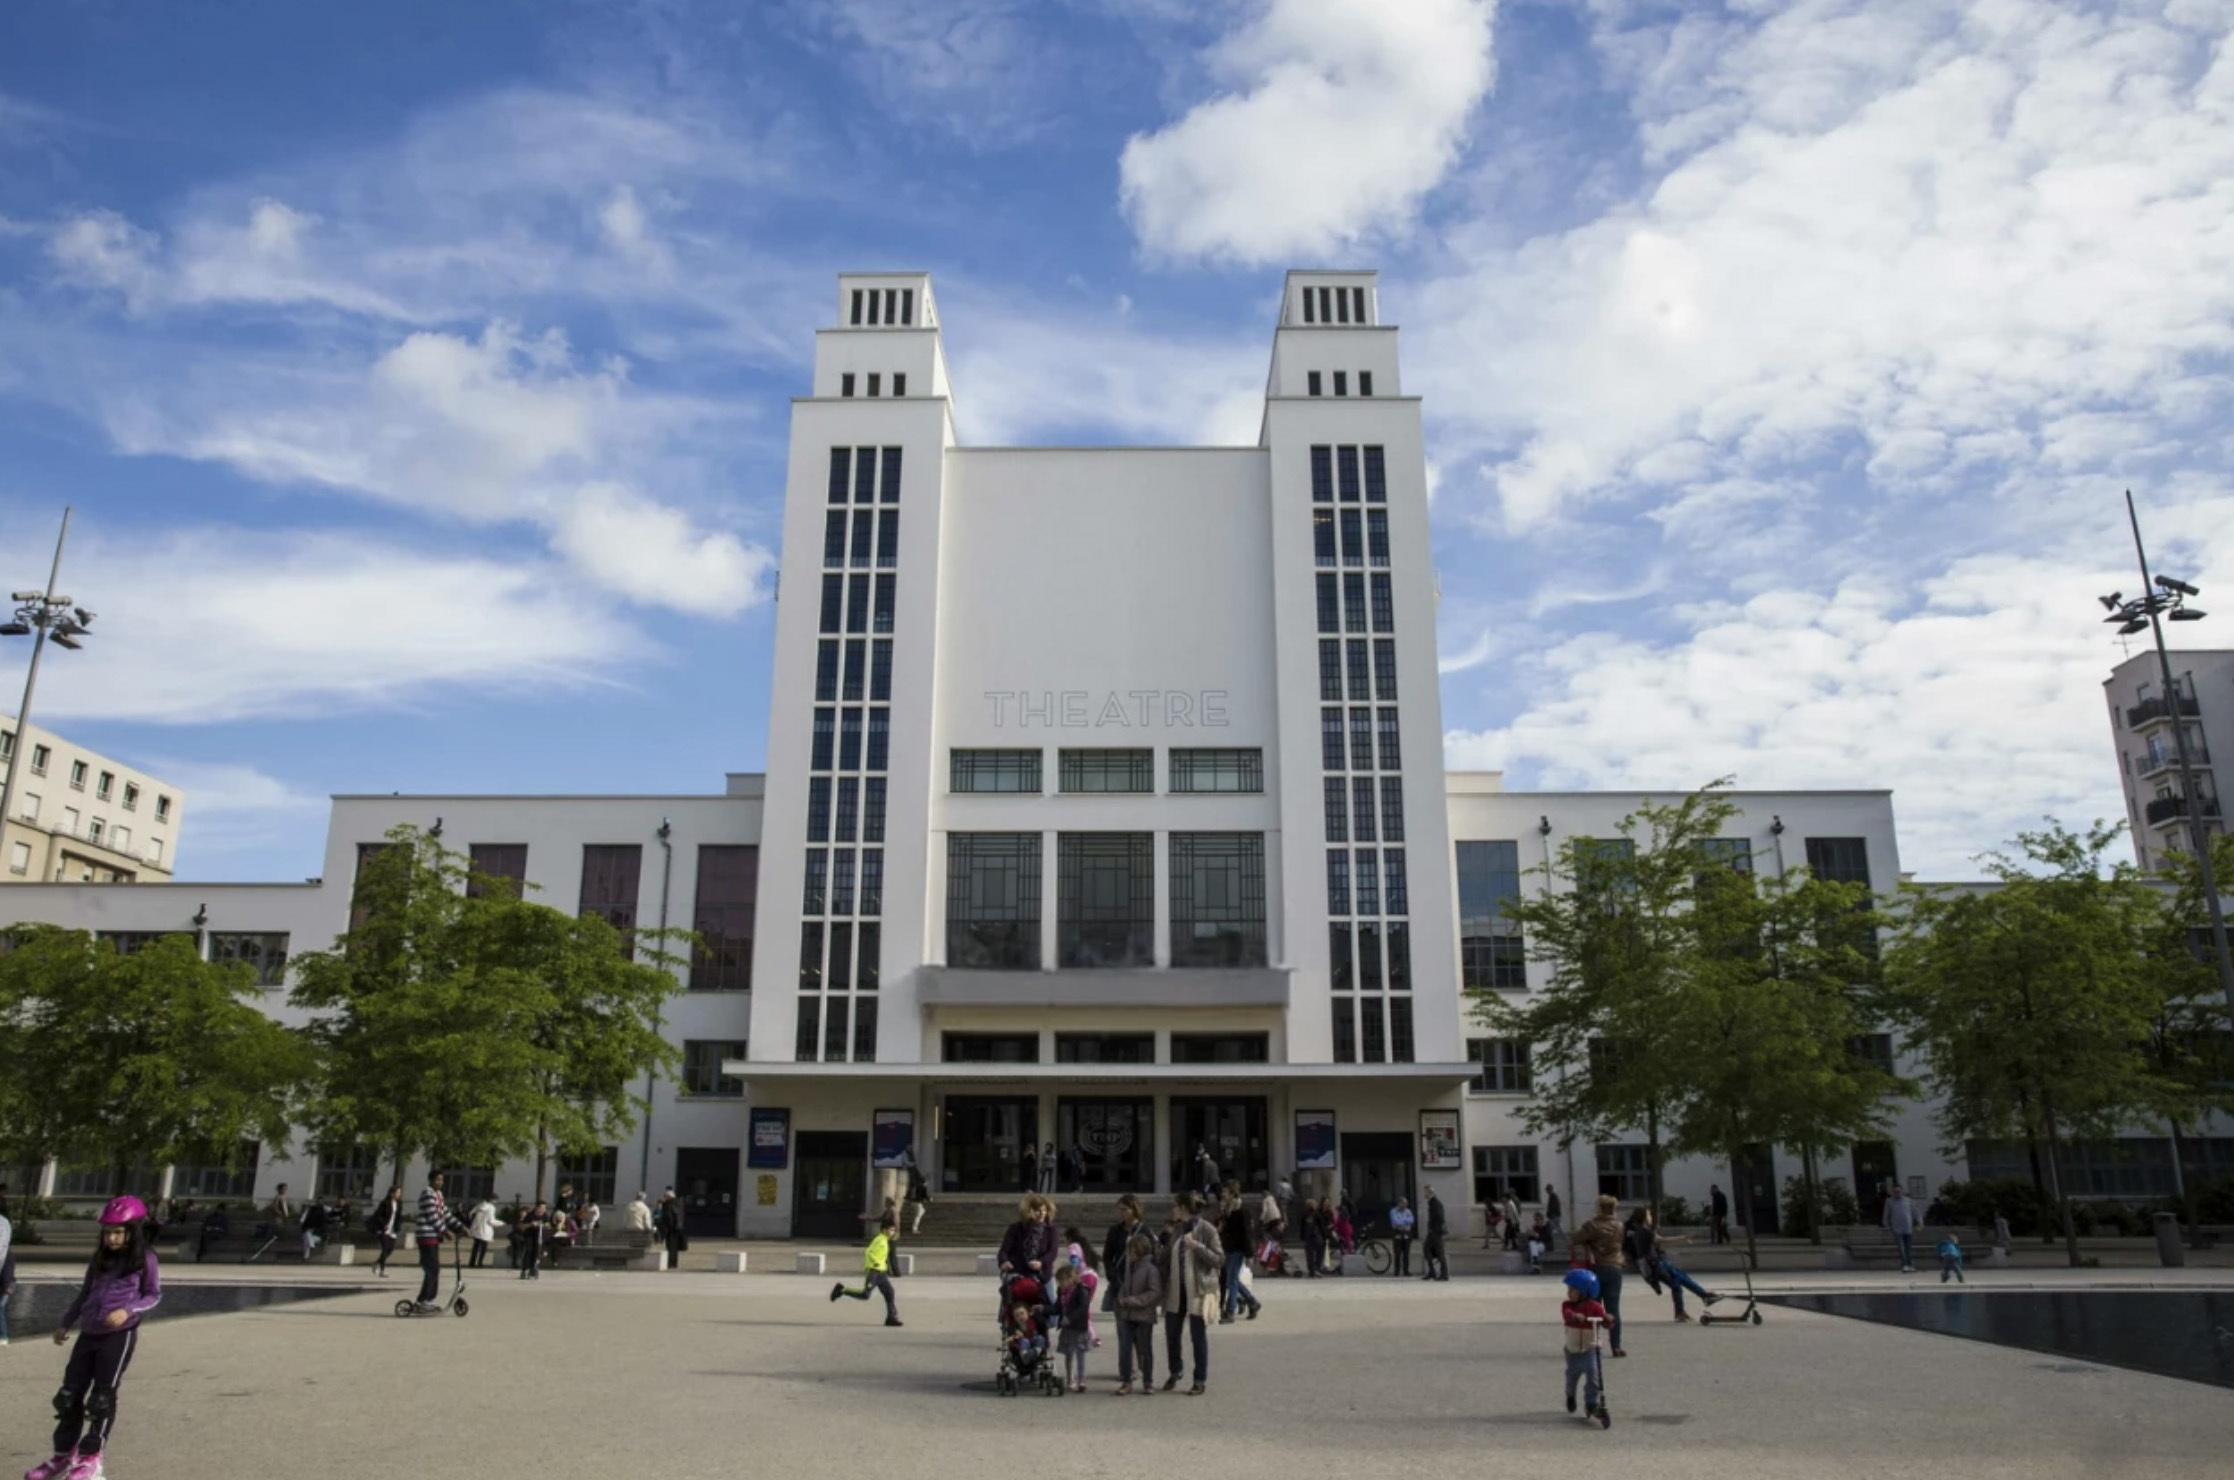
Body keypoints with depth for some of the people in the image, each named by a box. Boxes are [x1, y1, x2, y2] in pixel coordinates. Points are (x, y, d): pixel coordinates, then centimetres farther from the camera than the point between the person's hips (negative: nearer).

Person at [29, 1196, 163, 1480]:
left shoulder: (145, 1259, -6)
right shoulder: (99, 1258, 10)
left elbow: (153, 1295, -3)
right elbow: (84, 1293, 19)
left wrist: (128, 1311, -18)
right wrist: (65, 1324, 17)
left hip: (120, 1335, -6)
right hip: (89, 1334, 6)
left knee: (102, 1397, -2)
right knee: (69, 1395, 8)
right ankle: (63, 1456, 20)